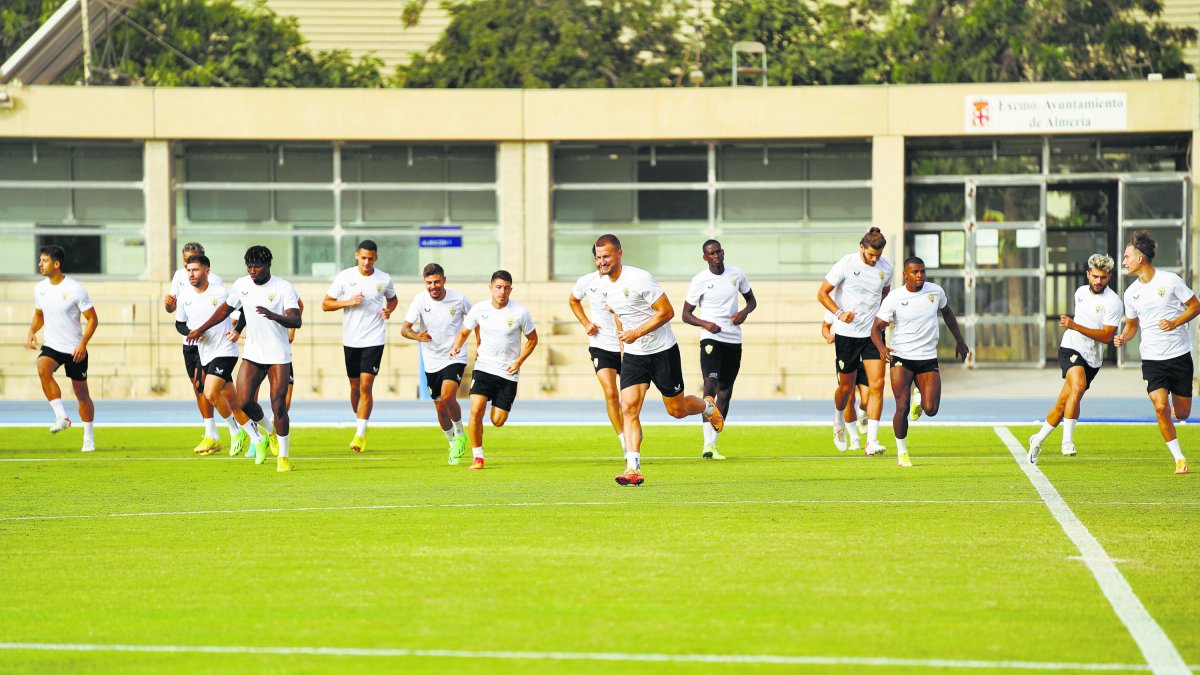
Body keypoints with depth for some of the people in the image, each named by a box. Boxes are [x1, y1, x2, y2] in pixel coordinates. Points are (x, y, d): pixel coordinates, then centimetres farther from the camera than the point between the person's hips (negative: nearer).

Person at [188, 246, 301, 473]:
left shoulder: (283, 288, -12)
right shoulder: (242, 284, 2)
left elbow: (296, 321, -21)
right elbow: (225, 309, 19)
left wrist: (273, 315, -39)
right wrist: (201, 329, 20)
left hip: (278, 355, -4)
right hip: (252, 354, 4)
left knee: (278, 406, -9)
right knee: (244, 402, -6)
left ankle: (284, 457, 5)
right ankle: (268, 431, 24)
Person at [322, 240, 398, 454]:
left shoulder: (384, 279, 0)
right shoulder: (344, 276, -2)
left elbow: (392, 299, 21)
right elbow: (325, 304, 1)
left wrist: (389, 310, -1)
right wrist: (348, 302, -14)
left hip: (374, 340, -2)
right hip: (351, 340, 2)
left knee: (366, 386, -12)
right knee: (355, 387, 9)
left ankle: (360, 434, -10)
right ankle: (361, 425, 29)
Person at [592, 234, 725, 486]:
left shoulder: (639, 279, -20)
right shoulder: (605, 287, 3)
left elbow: (667, 312, -19)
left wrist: (636, 333, -25)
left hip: (662, 350, -5)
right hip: (633, 355, 5)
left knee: (677, 410, 9)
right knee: (629, 408, -14)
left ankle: (708, 406, 43)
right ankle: (633, 468, -17)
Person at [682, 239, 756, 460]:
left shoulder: (736, 274, 7)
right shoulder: (700, 280, -5)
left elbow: (751, 299, 20)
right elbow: (686, 314, -1)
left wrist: (745, 311, -4)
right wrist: (705, 324, -19)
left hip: (734, 340, 5)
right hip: (711, 339, -5)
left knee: (725, 392, 7)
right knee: (711, 384, -21)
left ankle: (713, 443, 16)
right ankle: (708, 443, -27)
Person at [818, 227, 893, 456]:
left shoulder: (886, 267, 1)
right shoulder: (846, 265, -11)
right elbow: (822, 294, -5)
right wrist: (839, 313, -20)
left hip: (873, 333, 2)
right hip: (846, 334, -2)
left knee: (876, 385, -11)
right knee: (846, 387, 7)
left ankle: (872, 441, -11)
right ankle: (839, 419, 41)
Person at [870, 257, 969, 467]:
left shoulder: (935, 291, 0)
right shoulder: (893, 298, -9)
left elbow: (947, 312, 21)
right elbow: (876, 328, -8)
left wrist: (960, 340, 23)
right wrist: (881, 348, -29)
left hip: (928, 359, 2)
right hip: (901, 358, -2)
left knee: (931, 410, -7)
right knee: (902, 408, -10)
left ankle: (920, 400, 32)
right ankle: (901, 453, 10)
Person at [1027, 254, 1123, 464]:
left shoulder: (1113, 302, -9)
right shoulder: (1080, 292, 8)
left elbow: (1107, 336, -16)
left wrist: (1076, 326, -23)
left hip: (1091, 359, -1)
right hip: (1070, 348, 1)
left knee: (1063, 403, 4)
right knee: (1078, 386, -28)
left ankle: (1037, 440, 24)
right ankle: (1067, 440, -30)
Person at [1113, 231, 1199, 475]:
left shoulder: (1170, 280, -6)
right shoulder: (1131, 292, 6)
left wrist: (1175, 323, -15)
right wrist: (1122, 338, -3)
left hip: (1179, 354, -2)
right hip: (1152, 359, 2)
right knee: (1160, 407, -18)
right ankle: (1179, 459, -7)